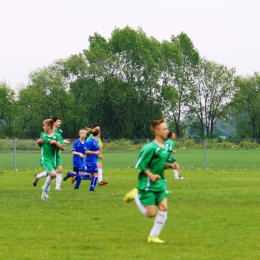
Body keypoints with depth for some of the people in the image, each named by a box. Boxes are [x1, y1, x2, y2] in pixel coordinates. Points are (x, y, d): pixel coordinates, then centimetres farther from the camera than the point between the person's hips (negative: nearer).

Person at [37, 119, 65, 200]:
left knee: (50, 176, 8)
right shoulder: (42, 135, 5)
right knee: (52, 173, -24)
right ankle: (45, 188, -3)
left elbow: (63, 148, -7)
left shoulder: (57, 136, -3)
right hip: (45, 159, -1)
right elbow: (40, 144, 23)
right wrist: (39, 142, 1)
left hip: (53, 160, 1)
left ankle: (44, 192, 30)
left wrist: (56, 142, -20)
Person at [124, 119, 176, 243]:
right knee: (151, 213, -5)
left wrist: (170, 165, 1)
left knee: (163, 208, -5)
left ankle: (153, 236, 8)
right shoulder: (150, 148, -18)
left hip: (160, 182, 7)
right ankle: (136, 195, 19)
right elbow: (141, 165, -14)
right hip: (148, 185, -7)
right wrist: (151, 175, -24)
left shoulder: (164, 147, 8)